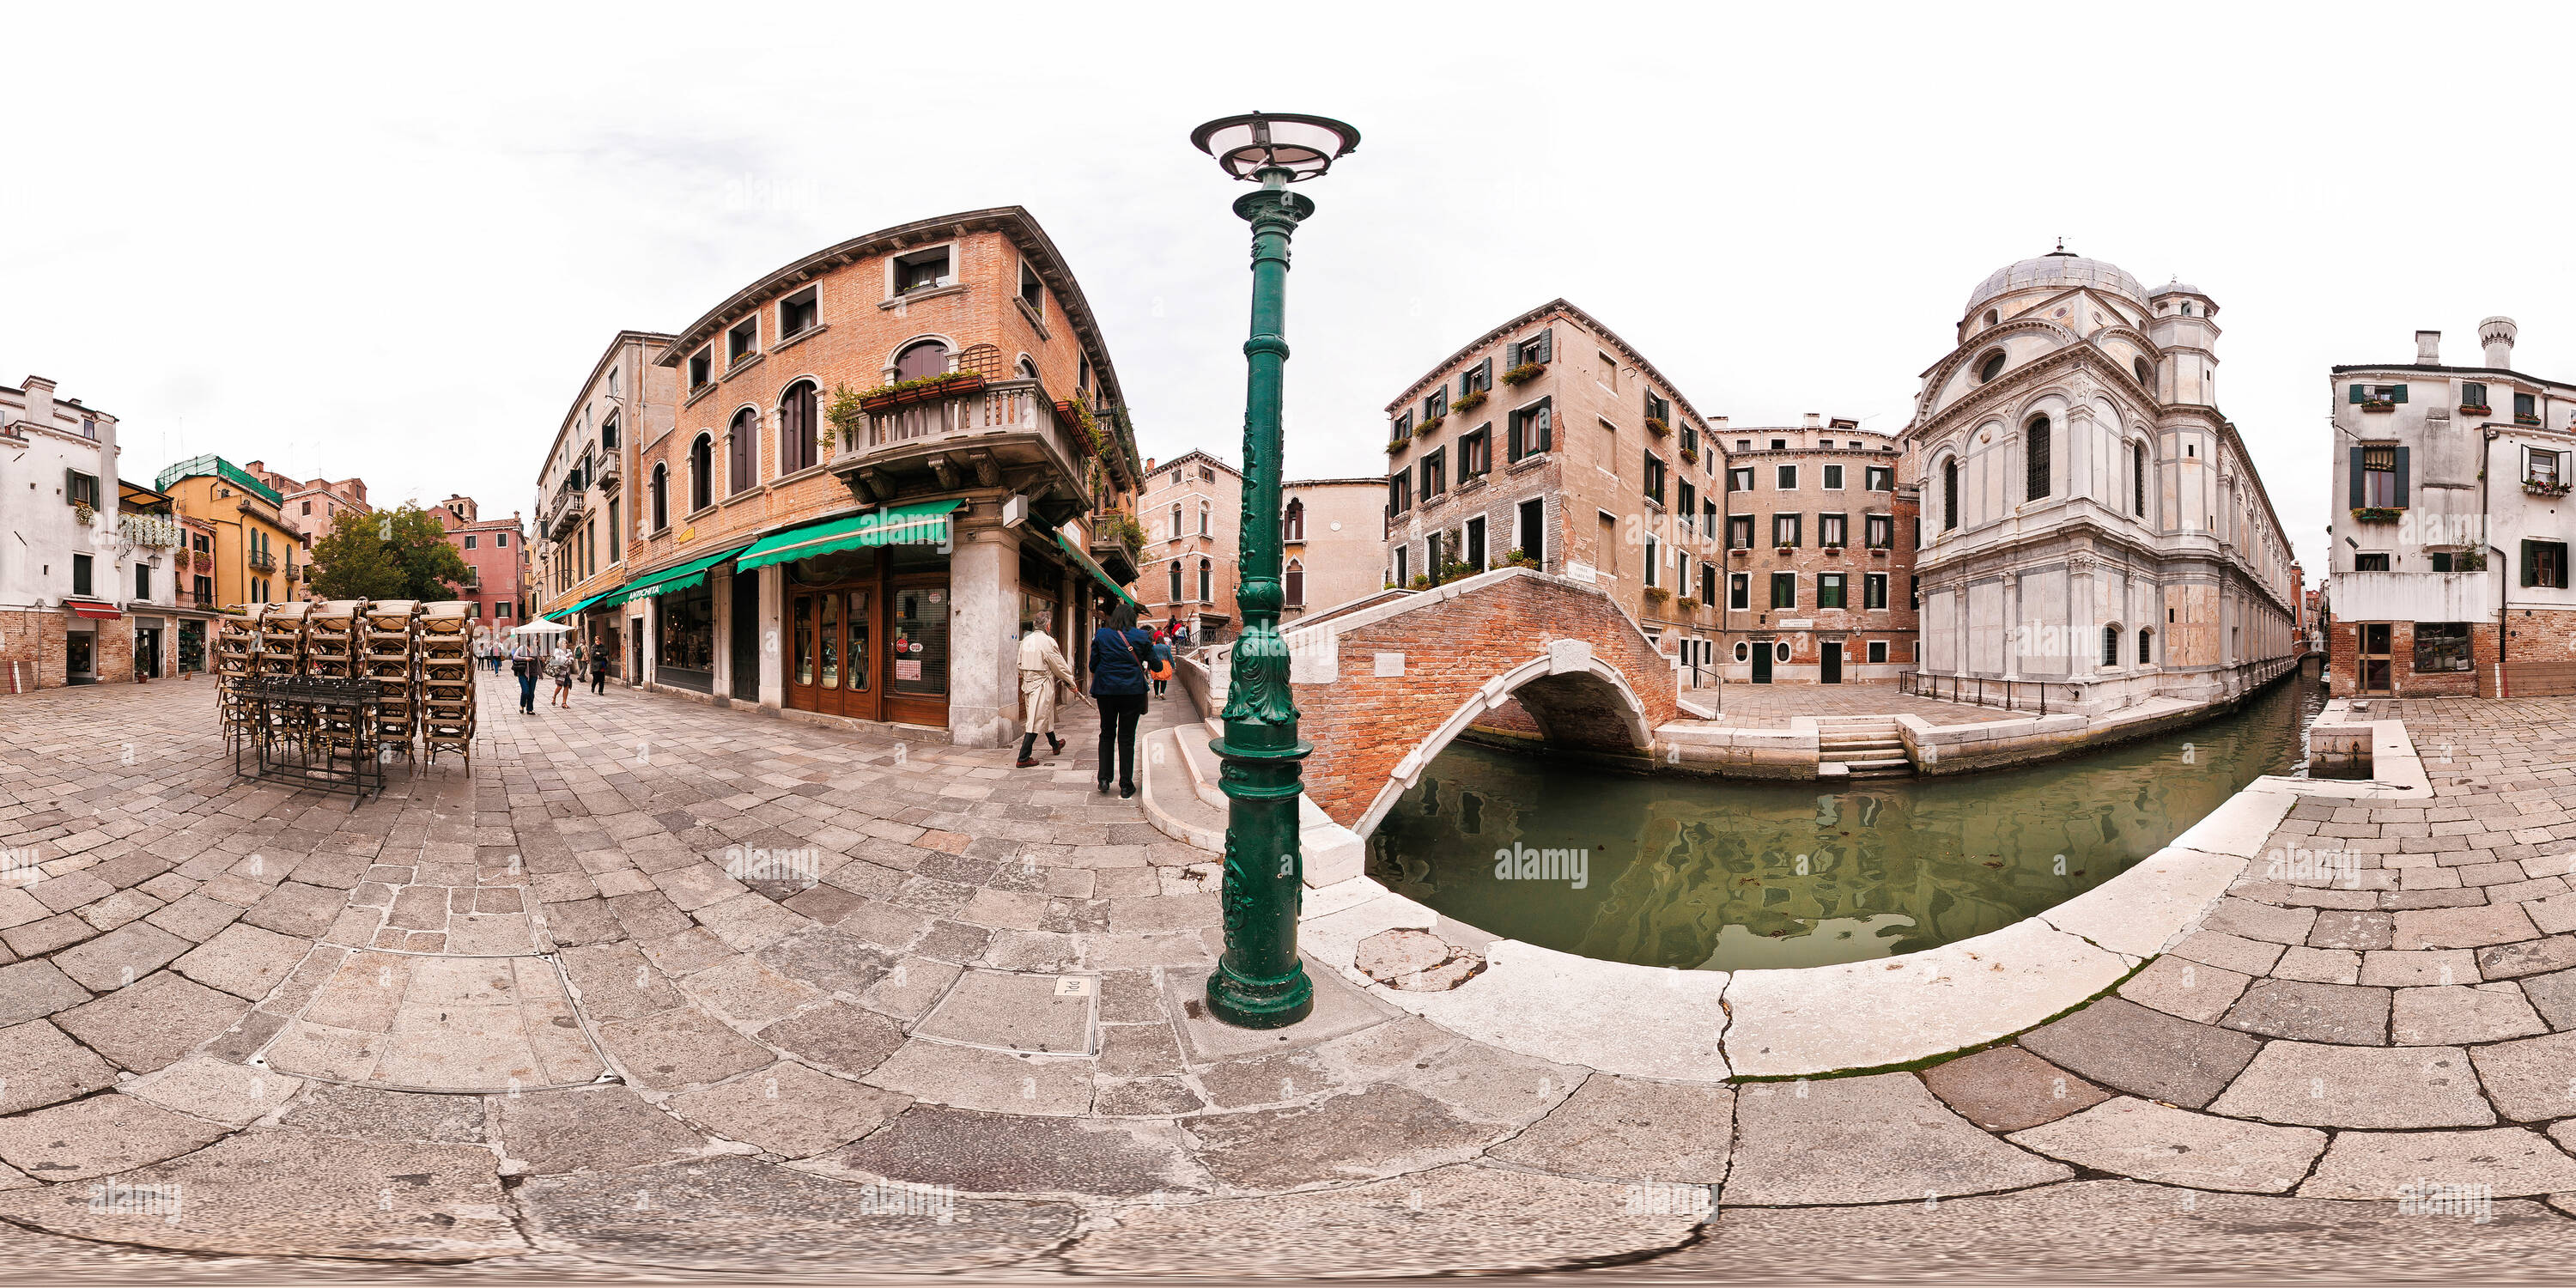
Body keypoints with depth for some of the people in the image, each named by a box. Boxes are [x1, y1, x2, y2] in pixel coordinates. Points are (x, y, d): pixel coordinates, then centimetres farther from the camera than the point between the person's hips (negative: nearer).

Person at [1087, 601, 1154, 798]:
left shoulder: (1101, 635, 0)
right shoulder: (1141, 637, -3)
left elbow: (1093, 665, 4)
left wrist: (1095, 687, 20)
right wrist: (1153, 646, 22)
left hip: (1106, 691, 1)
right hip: (1132, 691, -1)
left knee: (1107, 734, 16)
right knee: (1127, 737, 4)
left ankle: (1104, 779, 9)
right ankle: (1126, 785, 7)